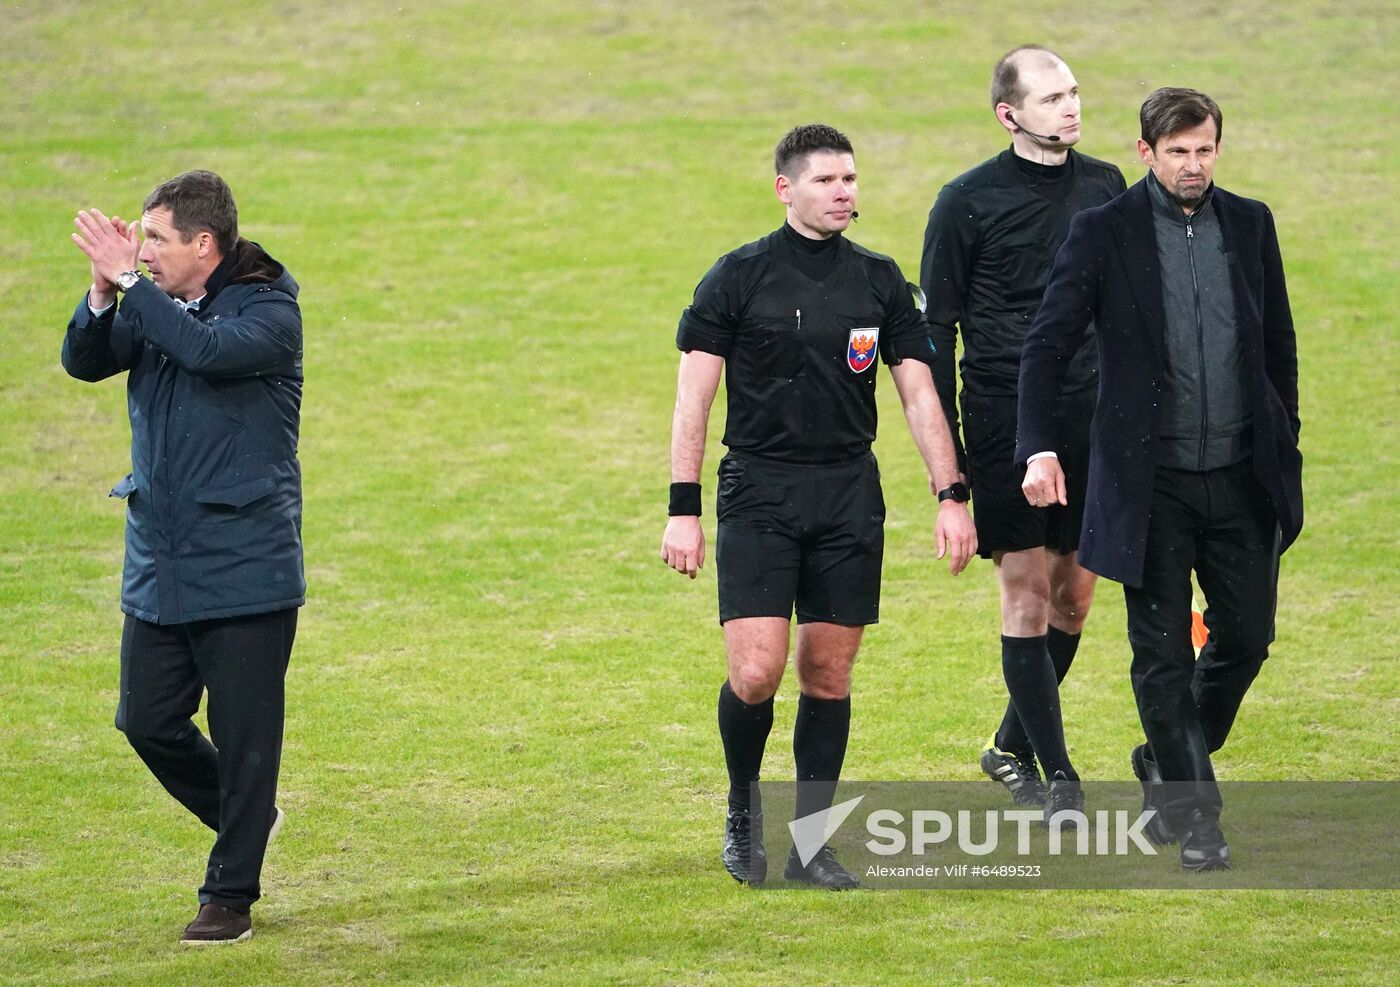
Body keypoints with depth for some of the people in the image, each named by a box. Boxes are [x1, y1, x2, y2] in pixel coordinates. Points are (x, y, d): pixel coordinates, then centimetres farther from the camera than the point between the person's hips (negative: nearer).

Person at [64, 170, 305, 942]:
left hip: (244, 570, -6)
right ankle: (246, 819, 32)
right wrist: (104, 294, -21)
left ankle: (230, 898, 12)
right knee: (146, 721, 8)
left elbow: (209, 349, -29)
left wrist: (130, 280, -25)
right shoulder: (152, 306, 8)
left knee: (242, 737, 1)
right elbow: (84, 362, -4)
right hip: (158, 569, 6)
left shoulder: (269, 312, -10)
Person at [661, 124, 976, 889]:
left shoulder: (878, 280, 7)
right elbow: (693, 396, -2)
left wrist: (950, 495, 1)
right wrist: (682, 510, -8)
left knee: (827, 674, 4)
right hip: (758, 492, -3)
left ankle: (810, 842, 13)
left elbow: (919, 393, 9)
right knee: (756, 673, -12)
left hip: (850, 495, 3)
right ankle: (742, 810, 14)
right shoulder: (739, 277, -2)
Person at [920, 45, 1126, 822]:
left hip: (1089, 422, 4)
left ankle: (1011, 749, 25)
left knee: (1074, 596, 7)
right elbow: (937, 327, -1)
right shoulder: (969, 202, -5)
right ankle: (1056, 772, 0)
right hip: (1004, 424, -4)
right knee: (1027, 596, -6)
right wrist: (944, 454, -5)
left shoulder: (1105, 187, 8)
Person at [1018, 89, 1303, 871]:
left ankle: (1166, 762, 31)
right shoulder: (1104, 233, -5)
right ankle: (1192, 811, 9)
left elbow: (1279, 344, 12)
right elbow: (1048, 344, -8)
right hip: (1153, 480, -3)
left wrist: (1286, 449, 9)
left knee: (1247, 634, 8)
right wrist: (1039, 447, -21)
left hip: (1241, 475, 3)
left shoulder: (1250, 224, 6)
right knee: (1163, 650, 1)